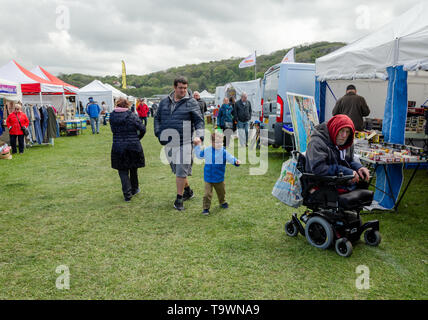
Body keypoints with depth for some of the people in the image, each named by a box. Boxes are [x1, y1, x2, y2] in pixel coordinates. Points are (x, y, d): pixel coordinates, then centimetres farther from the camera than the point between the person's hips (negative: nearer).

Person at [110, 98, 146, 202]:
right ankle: (134, 189, 33)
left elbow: (113, 130, 5)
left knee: (123, 171, 7)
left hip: (118, 147, 1)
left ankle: (127, 194, 0)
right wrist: (137, 138, 8)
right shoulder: (132, 115, -6)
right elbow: (142, 129, -9)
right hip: (133, 146, 0)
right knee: (133, 168, 18)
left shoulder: (112, 116, 0)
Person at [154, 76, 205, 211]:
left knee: (181, 171, -8)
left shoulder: (191, 103, -2)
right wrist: (158, 132, 5)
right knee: (176, 170, 15)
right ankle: (188, 191, 36)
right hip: (169, 143, 5)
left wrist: (199, 136, -20)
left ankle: (179, 199, 5)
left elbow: (199, 121, -4)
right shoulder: (164, 102, 11)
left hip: (184, 143, -5)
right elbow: (157, 118, 20)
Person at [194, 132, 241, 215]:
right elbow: (199, 155, 15)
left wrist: (236, 161, -41)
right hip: (208, 178, 0)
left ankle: (222, 202, 47)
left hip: (219, 178, 1)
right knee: (207, 194, -6)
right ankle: (205, 208, 8)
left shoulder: (224, 152, -10)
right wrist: (197, 145, 12)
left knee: (221, 192, 20)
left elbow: (230, 158, -20)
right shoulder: (206, 151, -2)